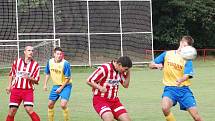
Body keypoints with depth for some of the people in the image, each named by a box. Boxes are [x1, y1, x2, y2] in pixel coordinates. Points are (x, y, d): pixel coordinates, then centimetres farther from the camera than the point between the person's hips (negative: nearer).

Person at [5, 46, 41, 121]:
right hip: (15, 89, 2)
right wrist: (9, 86, 13)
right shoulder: (17, 62, 6)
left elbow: (36, 81, 0)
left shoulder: (35, 65, 1)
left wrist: (29, 78, -19)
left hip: (28, 90, -2)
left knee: (29, 110, -16)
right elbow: (11, 74, 19)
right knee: (12, 111, 0)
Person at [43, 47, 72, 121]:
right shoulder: (50, 62, -4)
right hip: (56, 85, 6)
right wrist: (45, 84, 7)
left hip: (65, 86, -6)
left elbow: (68, 78, -17)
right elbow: (47, 73, 13)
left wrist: (61, 88, -16)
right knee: (50, 105, 11)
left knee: (63, 105, -22)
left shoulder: (65, 64, -21)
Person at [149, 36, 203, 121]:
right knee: (165, 108, -31)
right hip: (170, 88, 0)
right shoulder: (167, 54, 4)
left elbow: (187, 75, -18)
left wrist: (181, 80, -41)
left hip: (183, 89, 0)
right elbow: (151, 65, 12)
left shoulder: (187, 60, -1)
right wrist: (157, 65, -12)